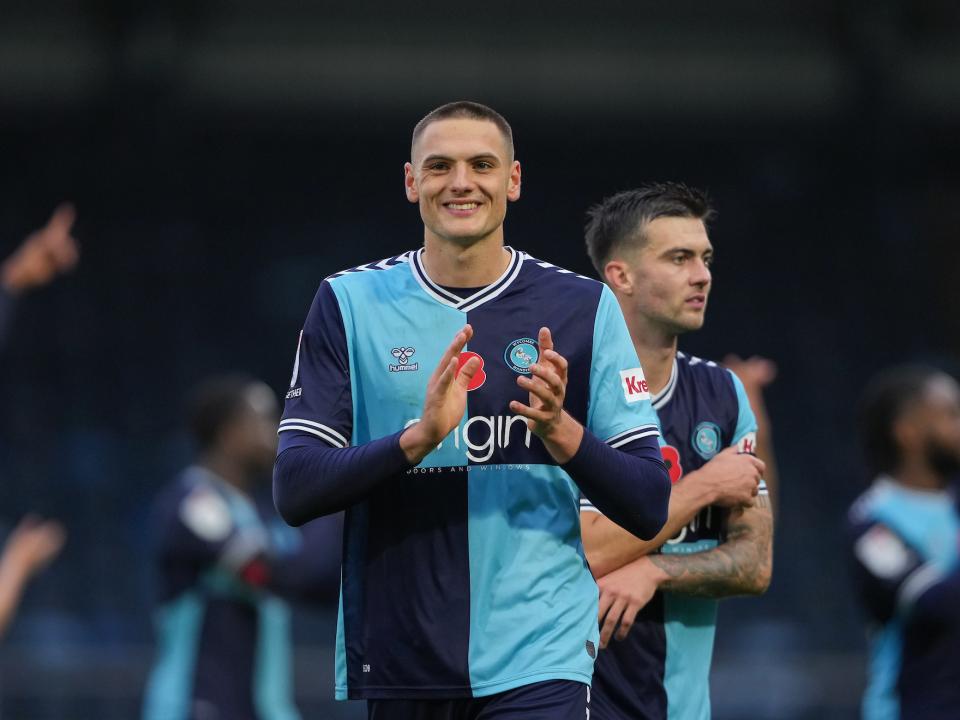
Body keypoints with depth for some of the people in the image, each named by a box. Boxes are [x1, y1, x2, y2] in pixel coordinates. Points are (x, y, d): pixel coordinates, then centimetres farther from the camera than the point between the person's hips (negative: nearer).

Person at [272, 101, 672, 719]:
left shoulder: (584, 308, 4)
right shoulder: (349, 303, 4)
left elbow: (649, 506, 2)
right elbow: (294, 492, -4)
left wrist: (560, 430, -16)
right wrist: (419, 437, -19)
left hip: (538, 666, -1)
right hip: (397, 661, 1)